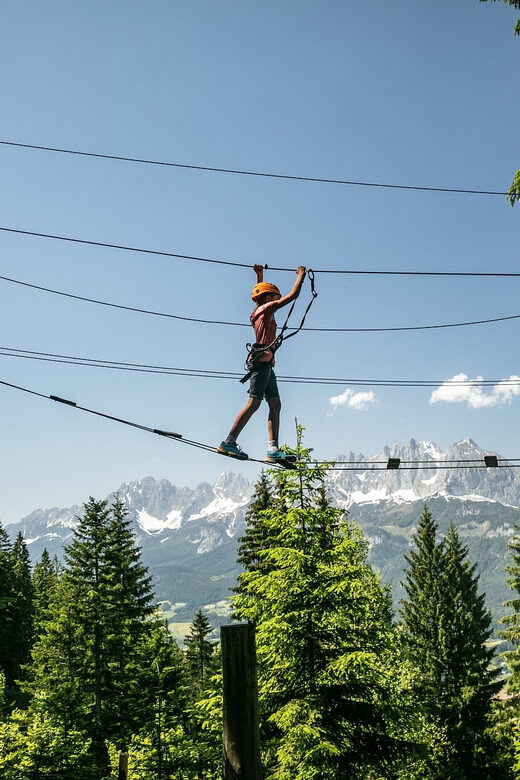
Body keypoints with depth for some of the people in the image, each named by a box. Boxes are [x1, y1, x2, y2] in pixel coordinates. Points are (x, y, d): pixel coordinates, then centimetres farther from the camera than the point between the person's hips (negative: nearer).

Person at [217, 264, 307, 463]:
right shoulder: (267, 308, -1)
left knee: (275, 404, 2)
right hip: (262, 359, -10)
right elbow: (292, 295, -4)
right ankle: (229, 442, -14)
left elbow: (261, 296, 45)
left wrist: (260, 276, 46)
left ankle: (273, 450, -5)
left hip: (266, 364, 10)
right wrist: (301, 275, 8)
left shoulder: (258, 311, 22)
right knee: (254, 403, -13)